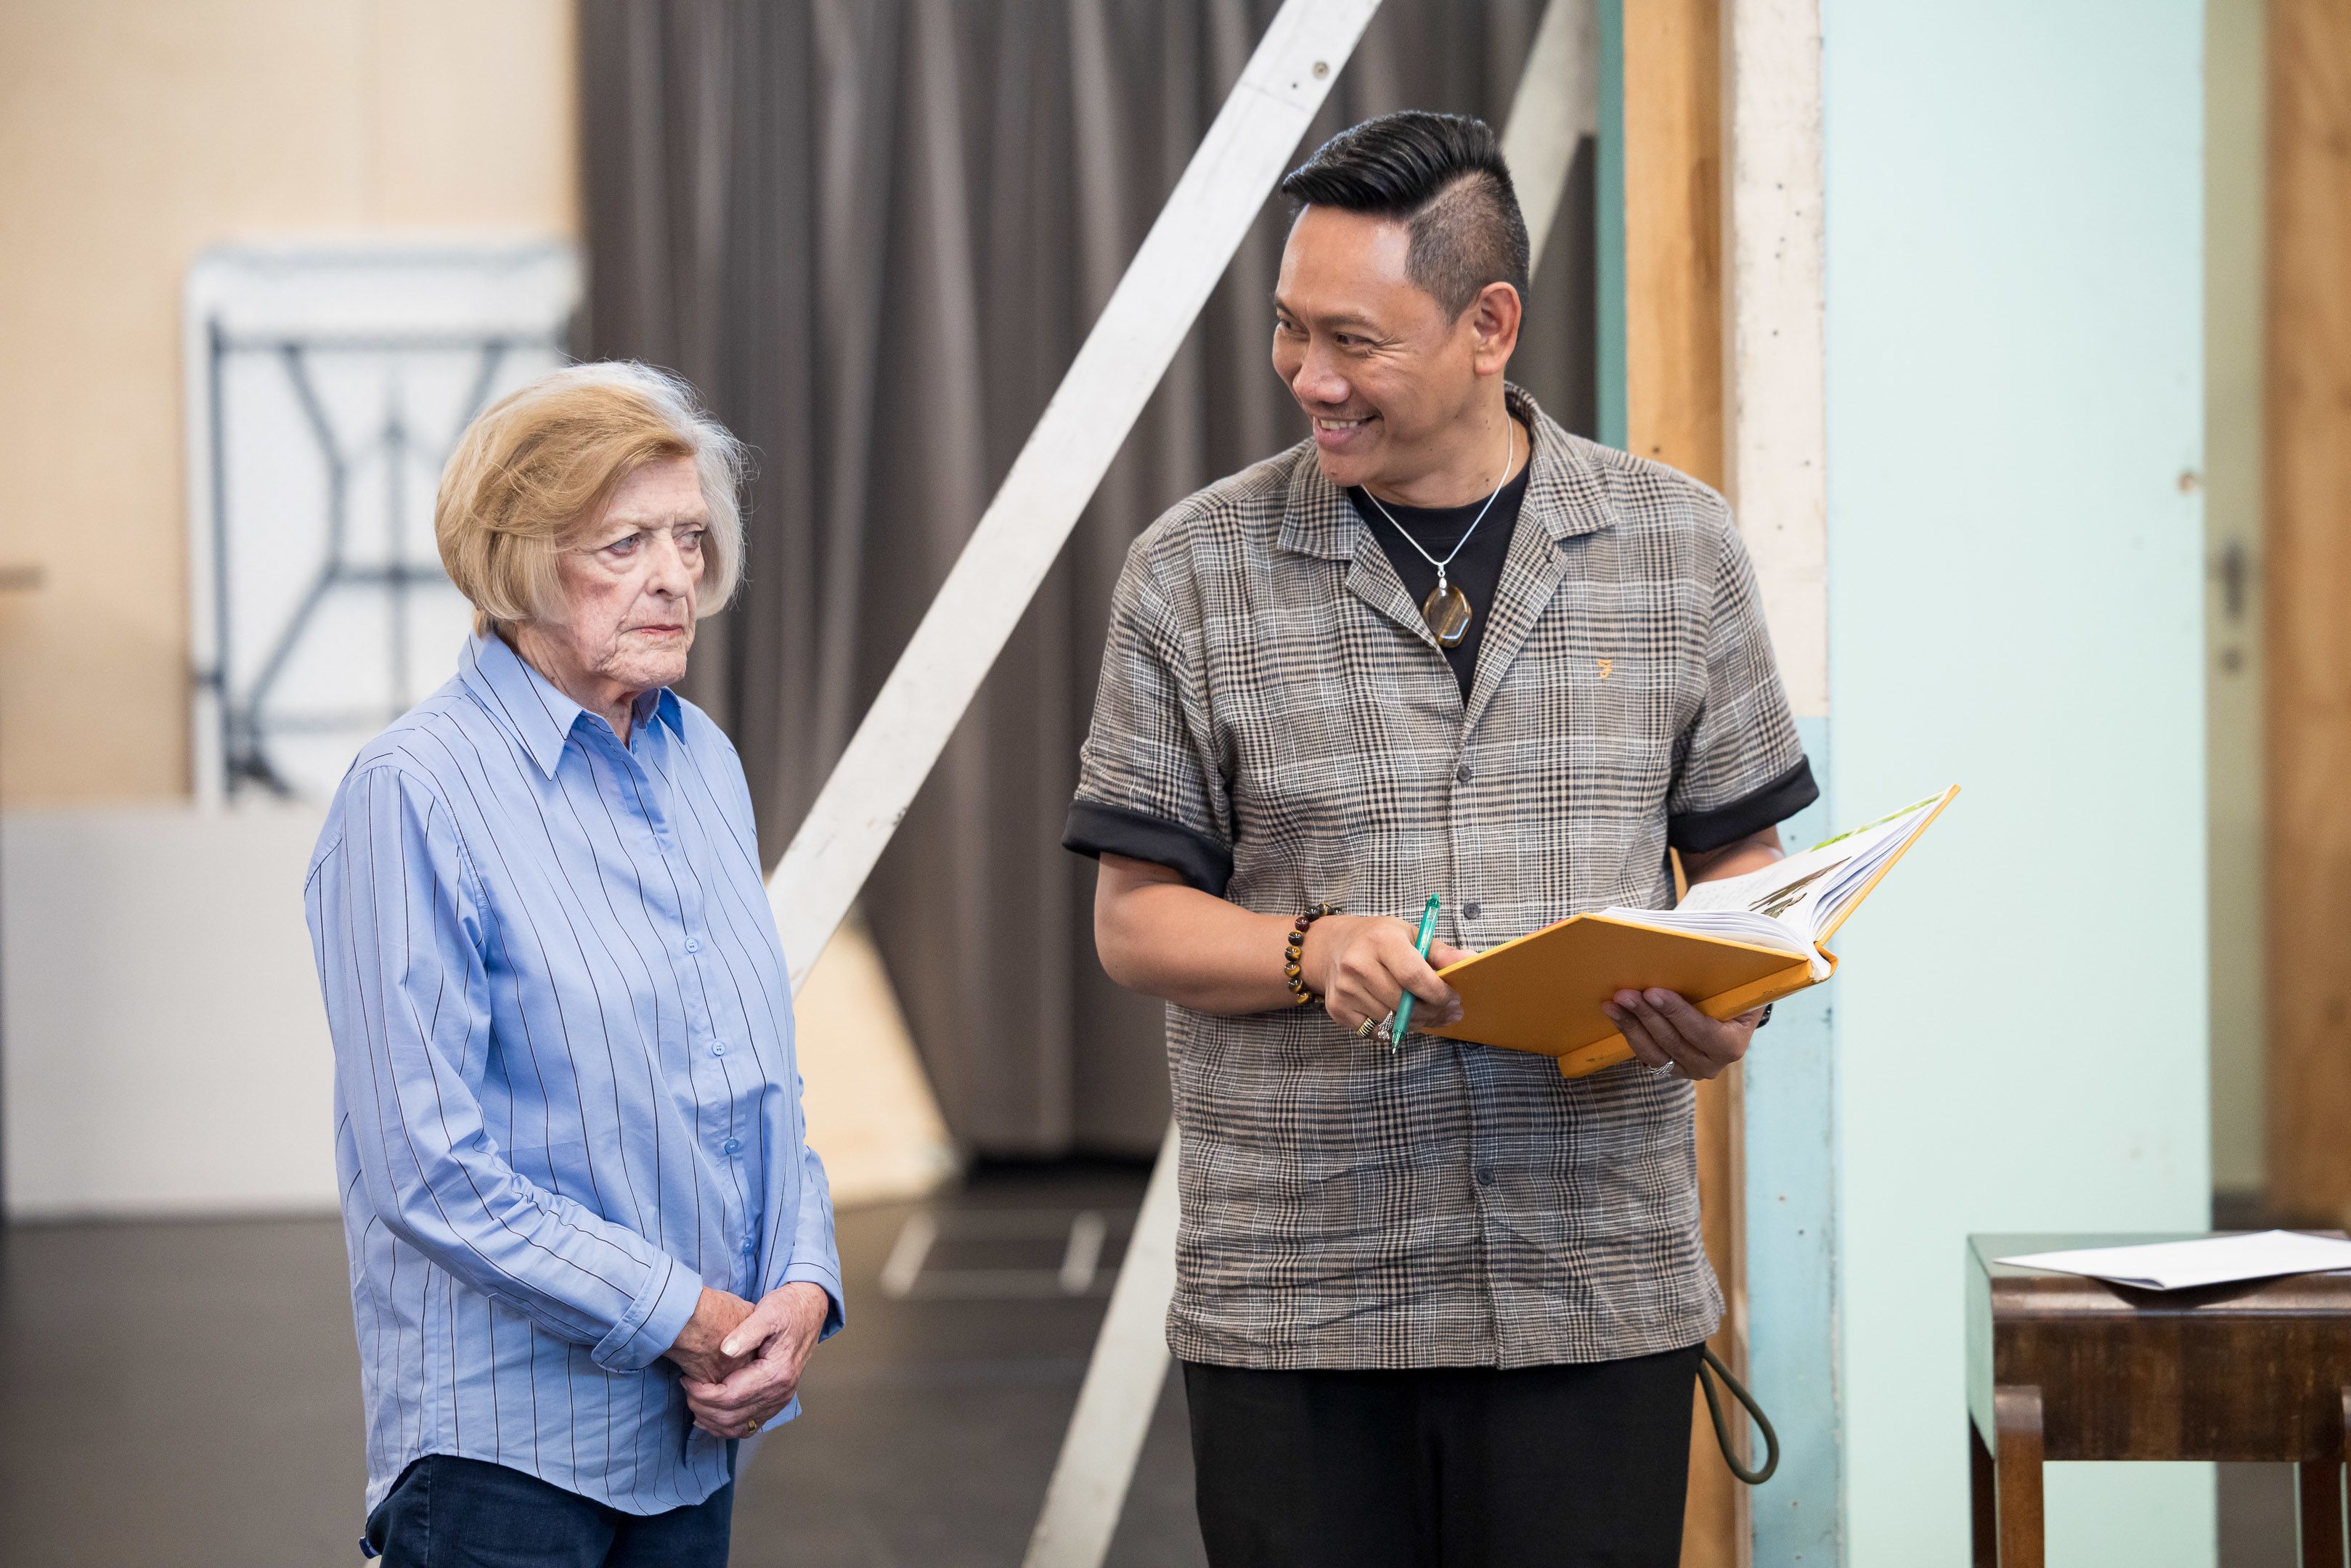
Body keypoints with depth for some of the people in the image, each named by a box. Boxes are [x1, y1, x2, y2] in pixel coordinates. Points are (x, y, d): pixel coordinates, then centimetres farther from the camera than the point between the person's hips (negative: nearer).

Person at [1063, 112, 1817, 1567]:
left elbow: (1743, 850, 12)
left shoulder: (1677, 544, 6)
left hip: (1598, 1288, 1)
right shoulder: (1197, 572, 2)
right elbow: (1136, 916, 4)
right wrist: (1316, 949, -15)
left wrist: (1731, 998, -9)